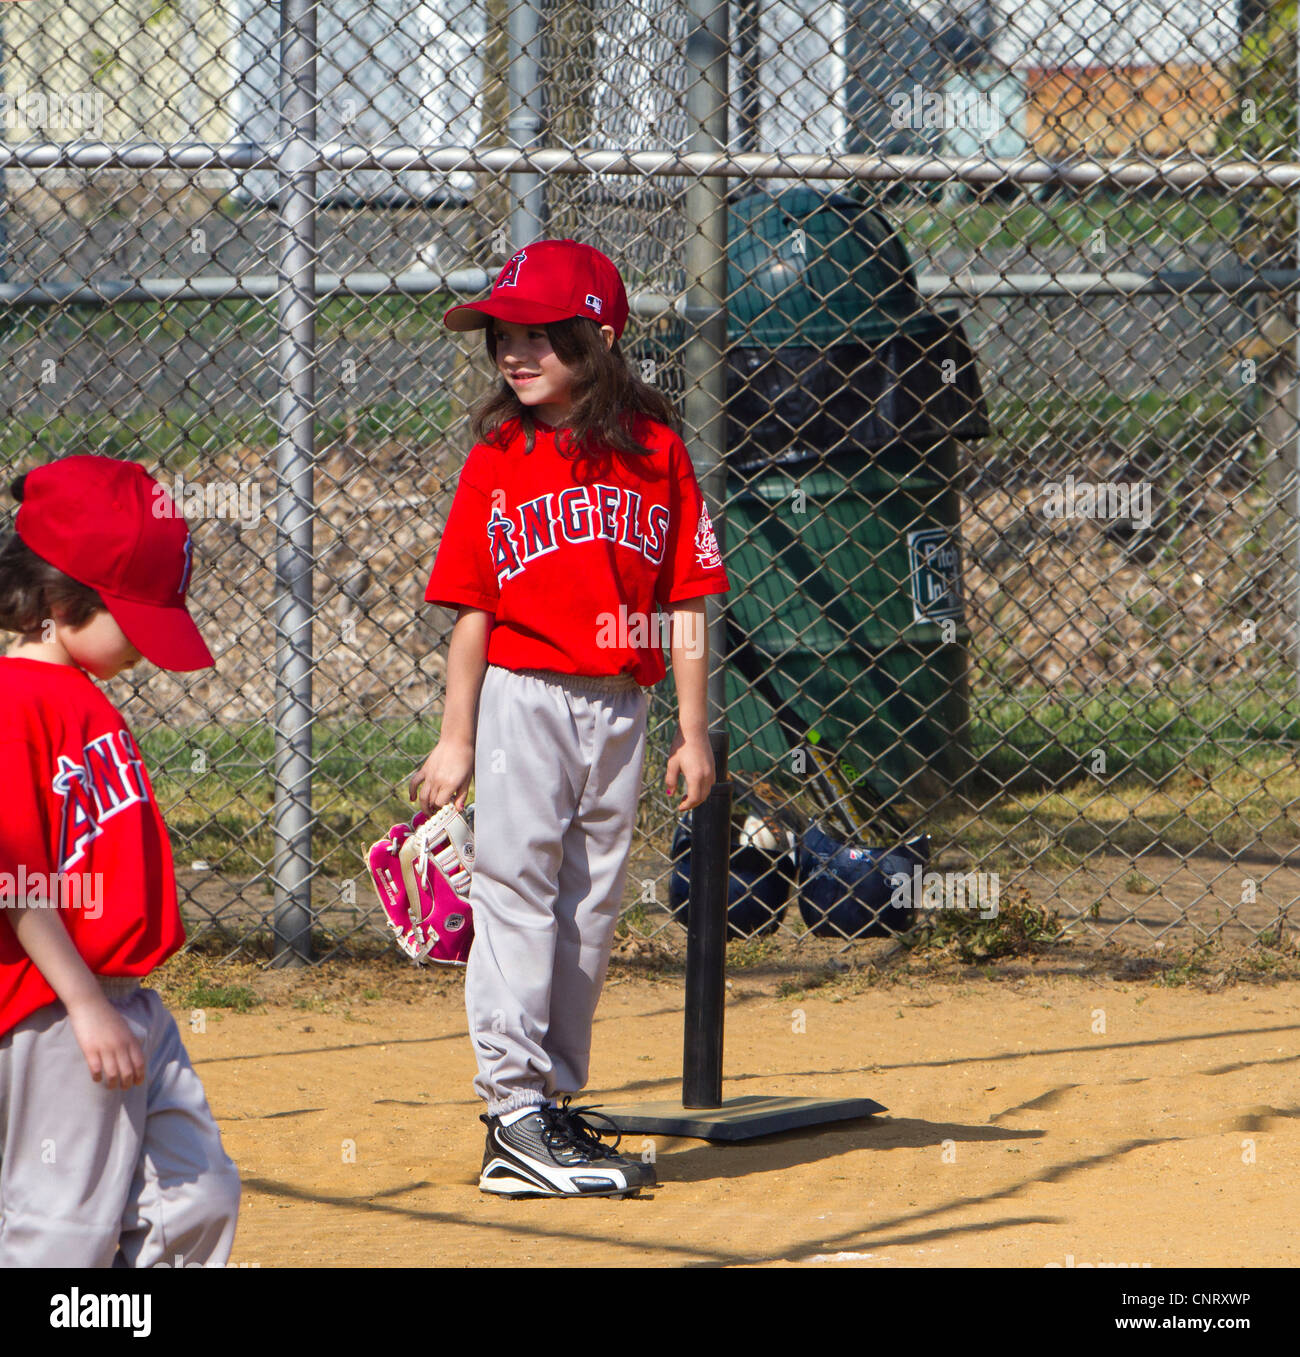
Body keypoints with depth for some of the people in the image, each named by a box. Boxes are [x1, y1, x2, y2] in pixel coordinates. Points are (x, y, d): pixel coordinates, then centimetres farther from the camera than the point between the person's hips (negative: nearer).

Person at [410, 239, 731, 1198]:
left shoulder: (656, 449, 3)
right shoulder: (498, 460, 0)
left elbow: (688, 605, 4)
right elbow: (473, 612, 1)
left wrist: (693, 733, 1)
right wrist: (457, 739, -3)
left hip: (619, 706, 3)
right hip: (523, 698, -3)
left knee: (592, 905, 8)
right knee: (517, 893, -6)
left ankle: (557, 1101, 16)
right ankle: (516, 1116, -6)